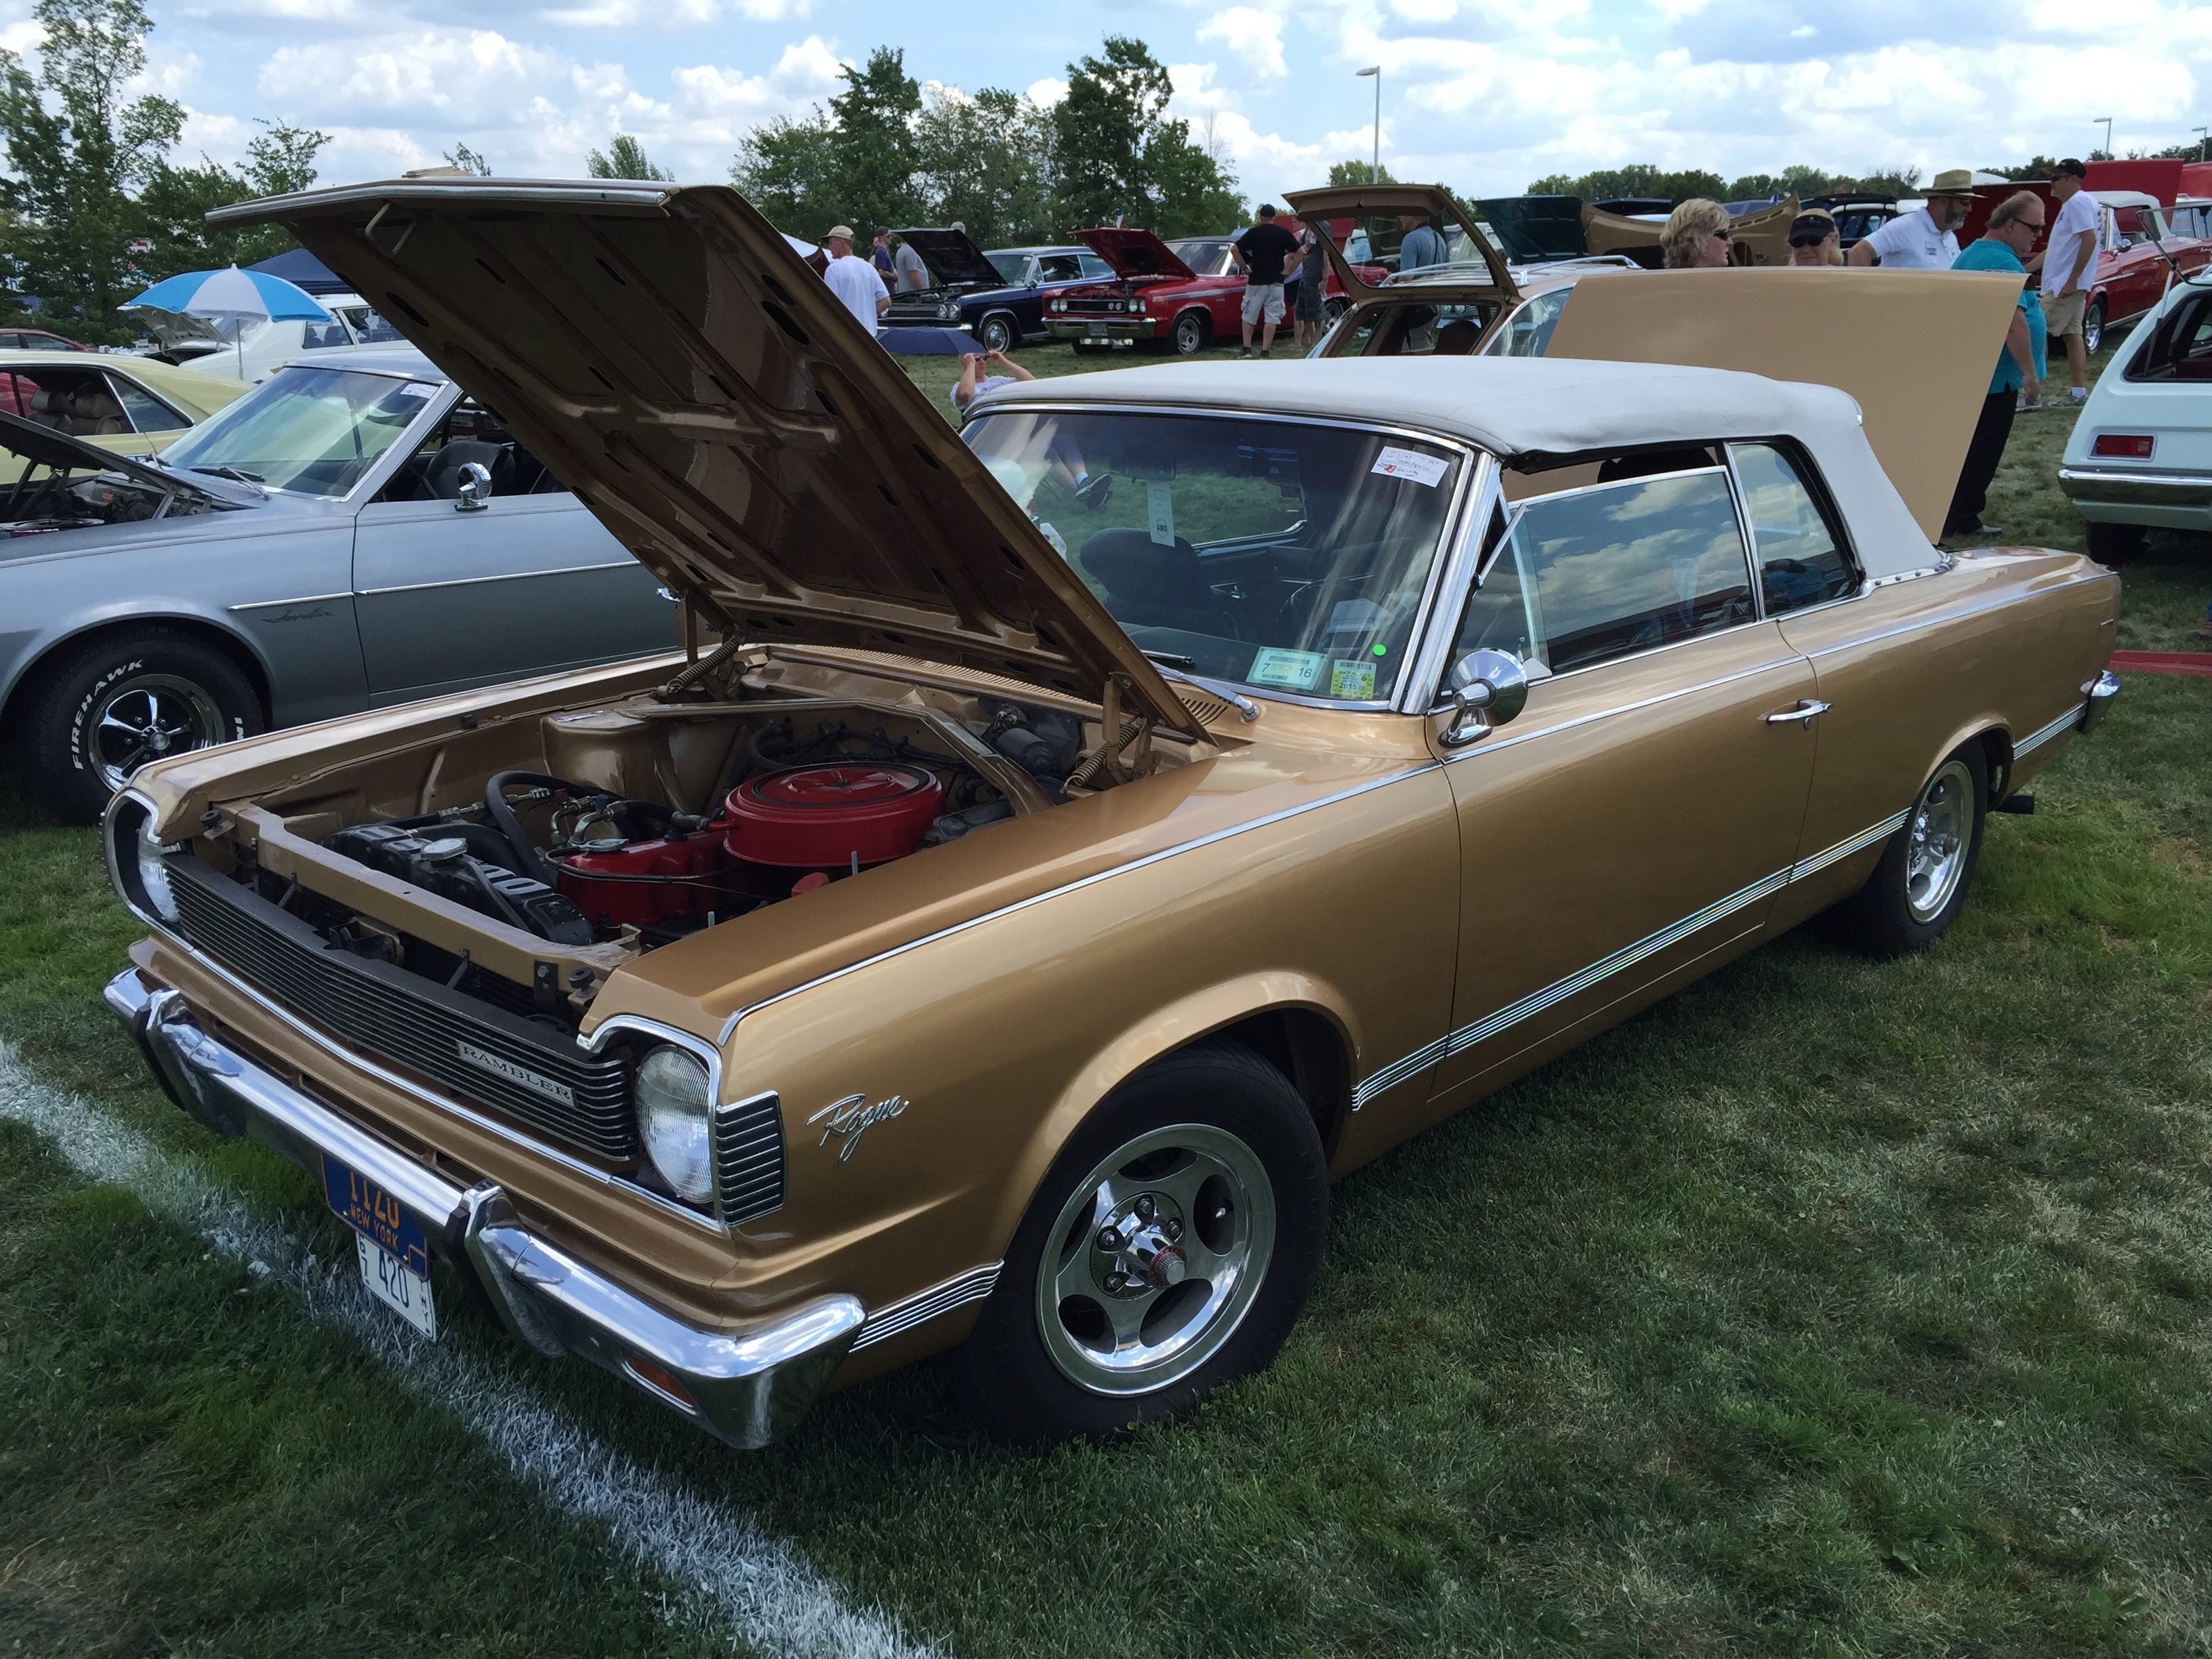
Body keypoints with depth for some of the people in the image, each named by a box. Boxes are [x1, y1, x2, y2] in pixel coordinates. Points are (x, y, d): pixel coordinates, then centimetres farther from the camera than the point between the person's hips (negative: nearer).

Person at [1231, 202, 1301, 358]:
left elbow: (1235, 249, -10)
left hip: (1256, 281, -1)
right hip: (1276, 282, 1)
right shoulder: (1283, 233, 2)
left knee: (1248, 316, 10)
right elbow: (1299, 252, 3)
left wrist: (1244, 268, -1)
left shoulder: (1254, 232, -2)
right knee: (1272, 318, 3)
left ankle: (1247, 349, 6)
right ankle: (1265, 351, -2)